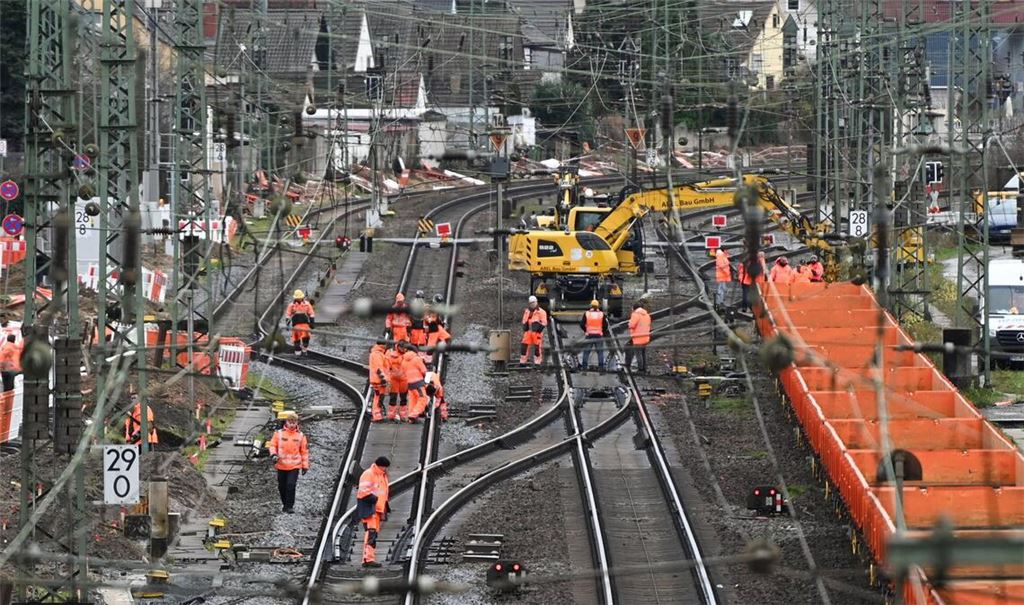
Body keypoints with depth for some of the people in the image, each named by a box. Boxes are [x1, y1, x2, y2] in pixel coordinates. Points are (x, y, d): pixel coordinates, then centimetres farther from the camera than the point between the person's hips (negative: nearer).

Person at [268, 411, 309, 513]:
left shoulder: (300, 436, 1)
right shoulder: (279, 433, 1)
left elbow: (304, 451, 7)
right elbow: (272, 445, 7)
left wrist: (305, 466, 6)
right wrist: (273, 454, -14)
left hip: (294, 466, -2)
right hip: (281, 465, 2)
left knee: (291, 485, -14)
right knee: (282, 486, 9)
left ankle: (289, 506, -8)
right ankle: (285, 504, 28)